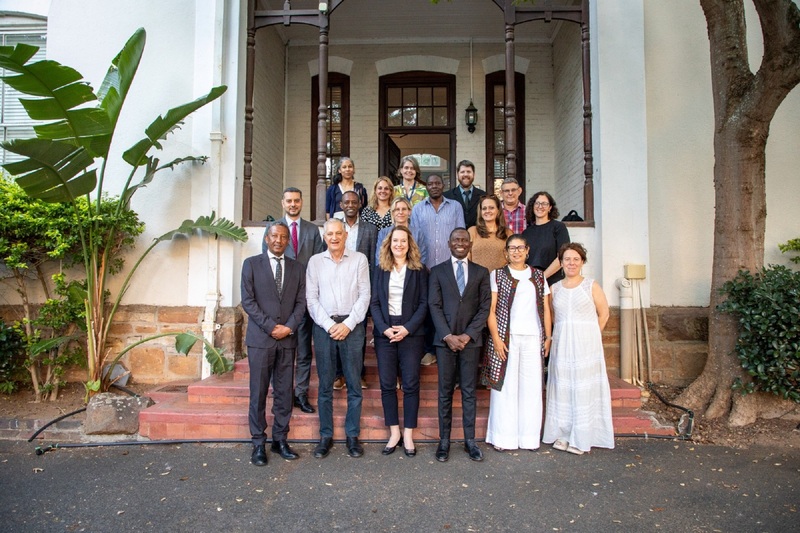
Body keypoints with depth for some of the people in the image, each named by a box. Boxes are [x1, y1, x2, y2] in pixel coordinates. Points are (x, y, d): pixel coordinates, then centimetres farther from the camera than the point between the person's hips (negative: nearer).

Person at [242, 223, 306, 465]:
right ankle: (258, 444, 12)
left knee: (284, 392, 6)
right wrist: (271, 327, -10)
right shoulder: (251, 264, 4)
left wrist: (289, 327, -8)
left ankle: (280, 440, 17)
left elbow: (301, 302, 7)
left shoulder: (297, 268, 12)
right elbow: (248, 300, -3)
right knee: (258, 392, 2)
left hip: (288, 338, 3)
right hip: (260, 338, -2)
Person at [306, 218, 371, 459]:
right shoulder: (315, 261, 7)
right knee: (325, 384, 6)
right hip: (323, 325, 1)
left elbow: (364, 295, 0)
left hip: (352, 325, -1)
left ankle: (353, 435, 15)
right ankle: (326, 436, 16)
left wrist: (348, 324, -9)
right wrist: (329, 325, -7)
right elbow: (311, 298, 3)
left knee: (354, 384, 4)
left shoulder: (359, 259, 4)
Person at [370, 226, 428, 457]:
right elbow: (374, 302, 4)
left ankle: (408, 435, 10)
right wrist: (384, 328, -9)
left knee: (411, 384, 1)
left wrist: (407, 328, -12)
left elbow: (424, 303, -1)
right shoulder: (380, 269, 9)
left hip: (411, 332, -1)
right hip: (384, 333, 2)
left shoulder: (419, 270, 4)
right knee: (387, 384, 3)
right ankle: (394, 433, 14)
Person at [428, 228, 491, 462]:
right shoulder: (437, 271, 7)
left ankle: (470, 440, 15)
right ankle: (444, 440, 13)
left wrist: (468, 335, -8)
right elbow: (434, 306, 0)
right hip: (445, 339, 0)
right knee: (445, 392, 5)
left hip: (470, 339, 1)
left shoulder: (481, 272, 9)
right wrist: (448, 336, -10)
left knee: (469, 391, 6)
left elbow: (485, 307, 3)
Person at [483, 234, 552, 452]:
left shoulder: (538, 276, 13)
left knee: (531, 387, 5)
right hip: (506, 337, -2)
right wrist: (496, 338, -10)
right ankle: (503, 437, 9)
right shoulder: (497, 275, 5)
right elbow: (490, 310, -1)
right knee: (505, 386, 0)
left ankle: (529, 437, 16)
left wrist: (548, 337, 3)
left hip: (533, 338, 3)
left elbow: (546, 309, 11)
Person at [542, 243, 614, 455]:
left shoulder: (591, 286, -2)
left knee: (584, 388, 1)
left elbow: (603, 313, 2)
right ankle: (563, 435, 17)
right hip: (562, 345, 3)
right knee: (562, 388, 6)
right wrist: (558, 335, 3)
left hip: (586, 345, -3)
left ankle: (581, 439, 11)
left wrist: (590, 335, 2)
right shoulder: (555, 288, 8)